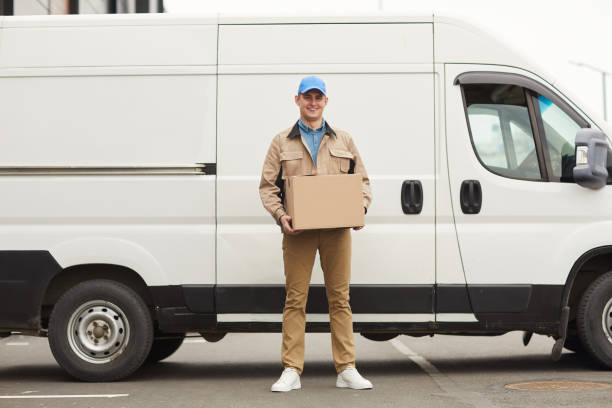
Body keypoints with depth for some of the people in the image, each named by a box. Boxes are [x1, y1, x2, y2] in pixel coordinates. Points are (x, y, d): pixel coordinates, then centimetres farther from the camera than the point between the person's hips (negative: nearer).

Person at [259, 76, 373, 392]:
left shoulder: (344, 141, 16)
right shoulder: (282, 142, 11)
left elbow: (362, 180, 17)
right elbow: (267, 186, 7)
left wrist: (361, 208, -2)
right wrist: (280, 216, -9)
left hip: (337, 230, 1)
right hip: (298, 231, -1)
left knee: (340, 298, 2)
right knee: (295, 299, -1)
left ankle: (346, 370, 7)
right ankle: (291, 371, 3)